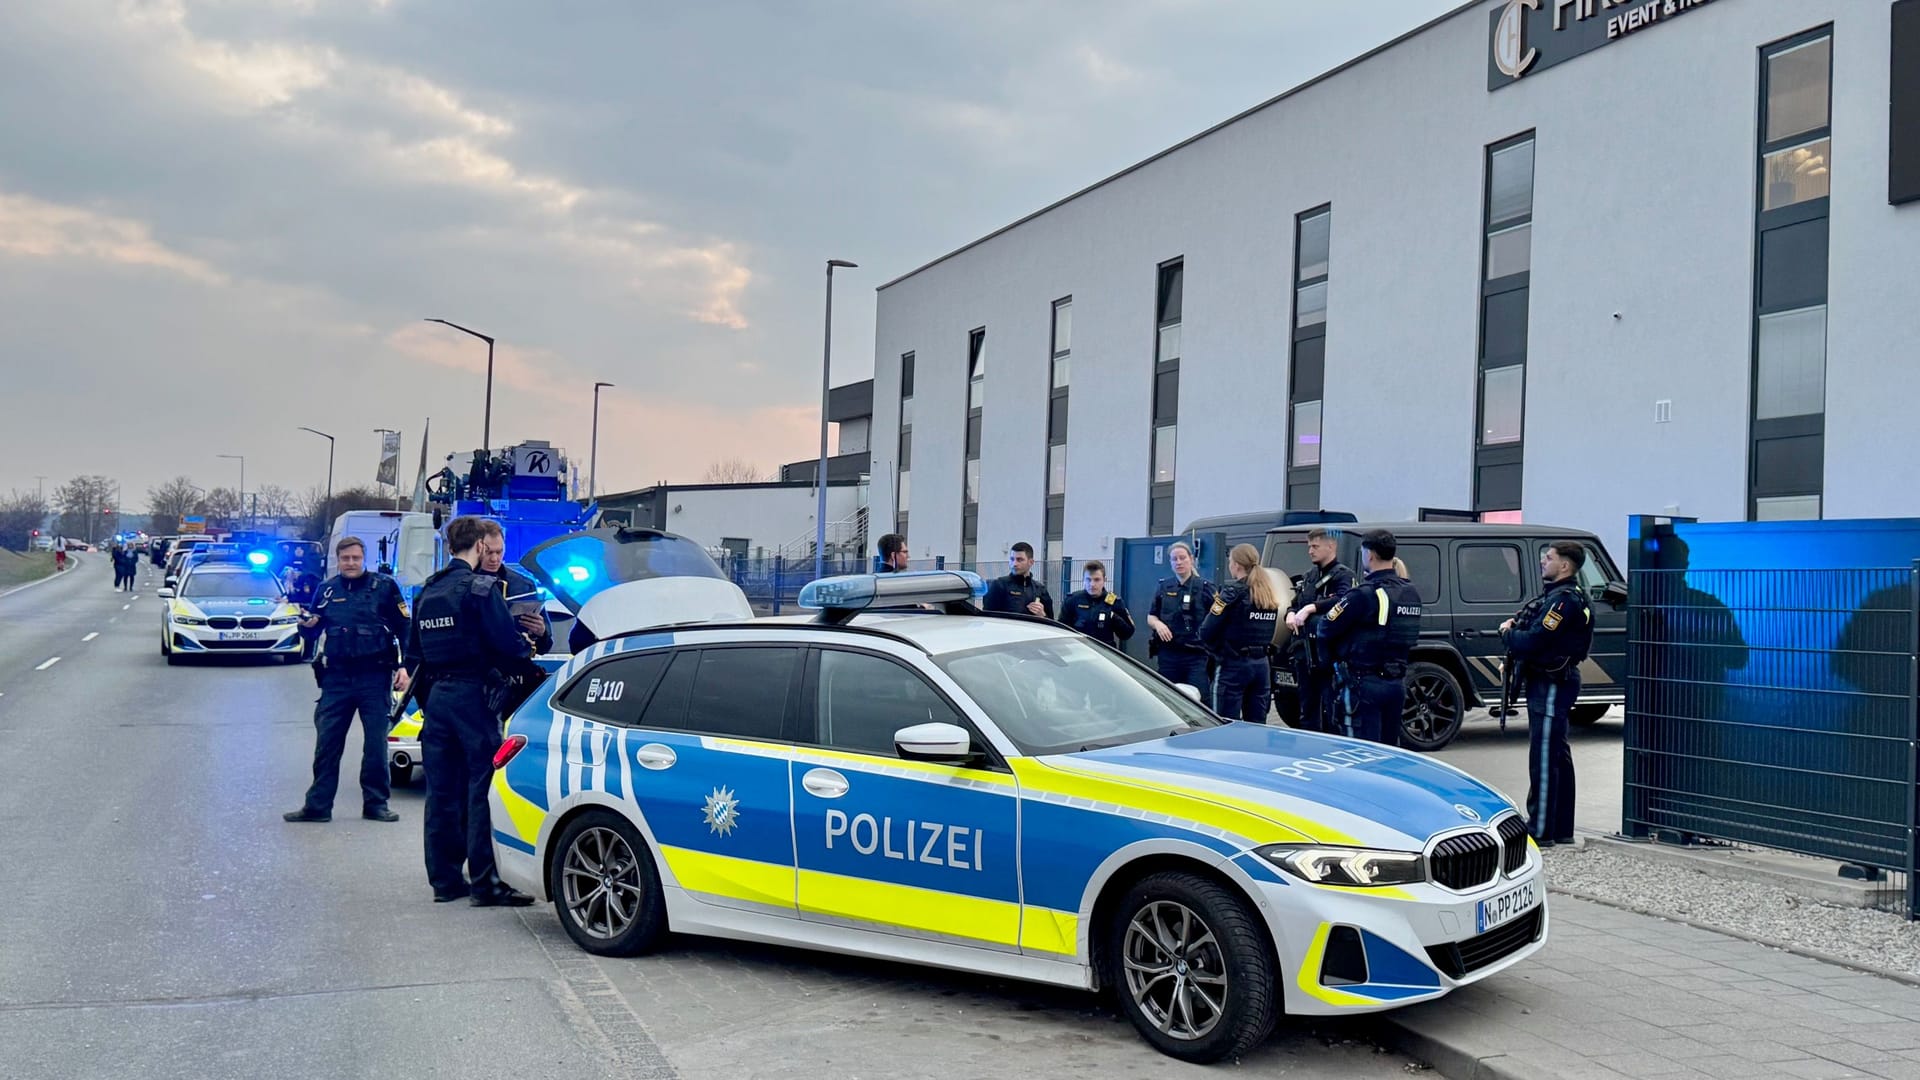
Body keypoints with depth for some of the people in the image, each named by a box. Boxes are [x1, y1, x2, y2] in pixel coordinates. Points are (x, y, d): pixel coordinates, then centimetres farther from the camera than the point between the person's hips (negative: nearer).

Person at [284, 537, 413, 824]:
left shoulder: (384, 587, 0)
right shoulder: (327, 589, 10)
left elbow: (404, 628, -1)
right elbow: (315, 628, 20)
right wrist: (308, 624, -4)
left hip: (374, 676, -2)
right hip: (336, 677, 3)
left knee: (376, 743, 3)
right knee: (326, 743, 2)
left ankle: (375, 804, 12)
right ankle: (317, 805, 8)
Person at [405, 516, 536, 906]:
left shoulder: (428, 591, 14)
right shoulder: (482, 588, -10)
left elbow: (413, 650, 16)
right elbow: (509, 643, -16)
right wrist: (526, 647, 5)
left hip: (436, 697, 7)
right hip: (474, 695, -7)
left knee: (441, 791, 10)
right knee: (483, 789, -4)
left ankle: (444, 878, 16)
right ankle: (485, 883, -4)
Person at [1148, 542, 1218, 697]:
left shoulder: (1204, 587, 3)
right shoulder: (1163, 587, 12)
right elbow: (1150, 617, 16)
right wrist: (1157, 624, -6)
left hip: (1196, 656, -3)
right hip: (1168, 654, 3)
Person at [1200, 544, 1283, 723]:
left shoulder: (1233, 593, -11)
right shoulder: (1270, 595, 10)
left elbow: (1206, 632, -12)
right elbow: (1268, 633, 10)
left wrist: (1219, 649, 5)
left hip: (1234, 666, -7)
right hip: (1262, 665, 7)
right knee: (1257, 727, 11)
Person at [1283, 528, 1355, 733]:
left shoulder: (1342, 574, -6)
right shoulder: (1308, 576, 20)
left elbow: (1342, 600, -24)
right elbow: (1296, 603, 24)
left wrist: (1311, 608, -28)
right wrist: (1291, 614, 1)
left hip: (1328, 655, -8)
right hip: (1305, 653, 8)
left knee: (1330, 710, -5)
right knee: (1307, 709, 14)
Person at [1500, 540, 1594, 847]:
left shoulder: (1564, 600, -18)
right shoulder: (1556, 595, 16)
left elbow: (1532, 642, -24)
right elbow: (1532, 627, 17)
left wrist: (1507, 633, -6)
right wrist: (1514, 626, -3)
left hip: (1551, 685, -11)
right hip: (1549, 683, 11)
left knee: (1544, 758, -7)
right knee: (1557, 756, 15)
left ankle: (1540, 831, -4)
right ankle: (1561, 828, 24)